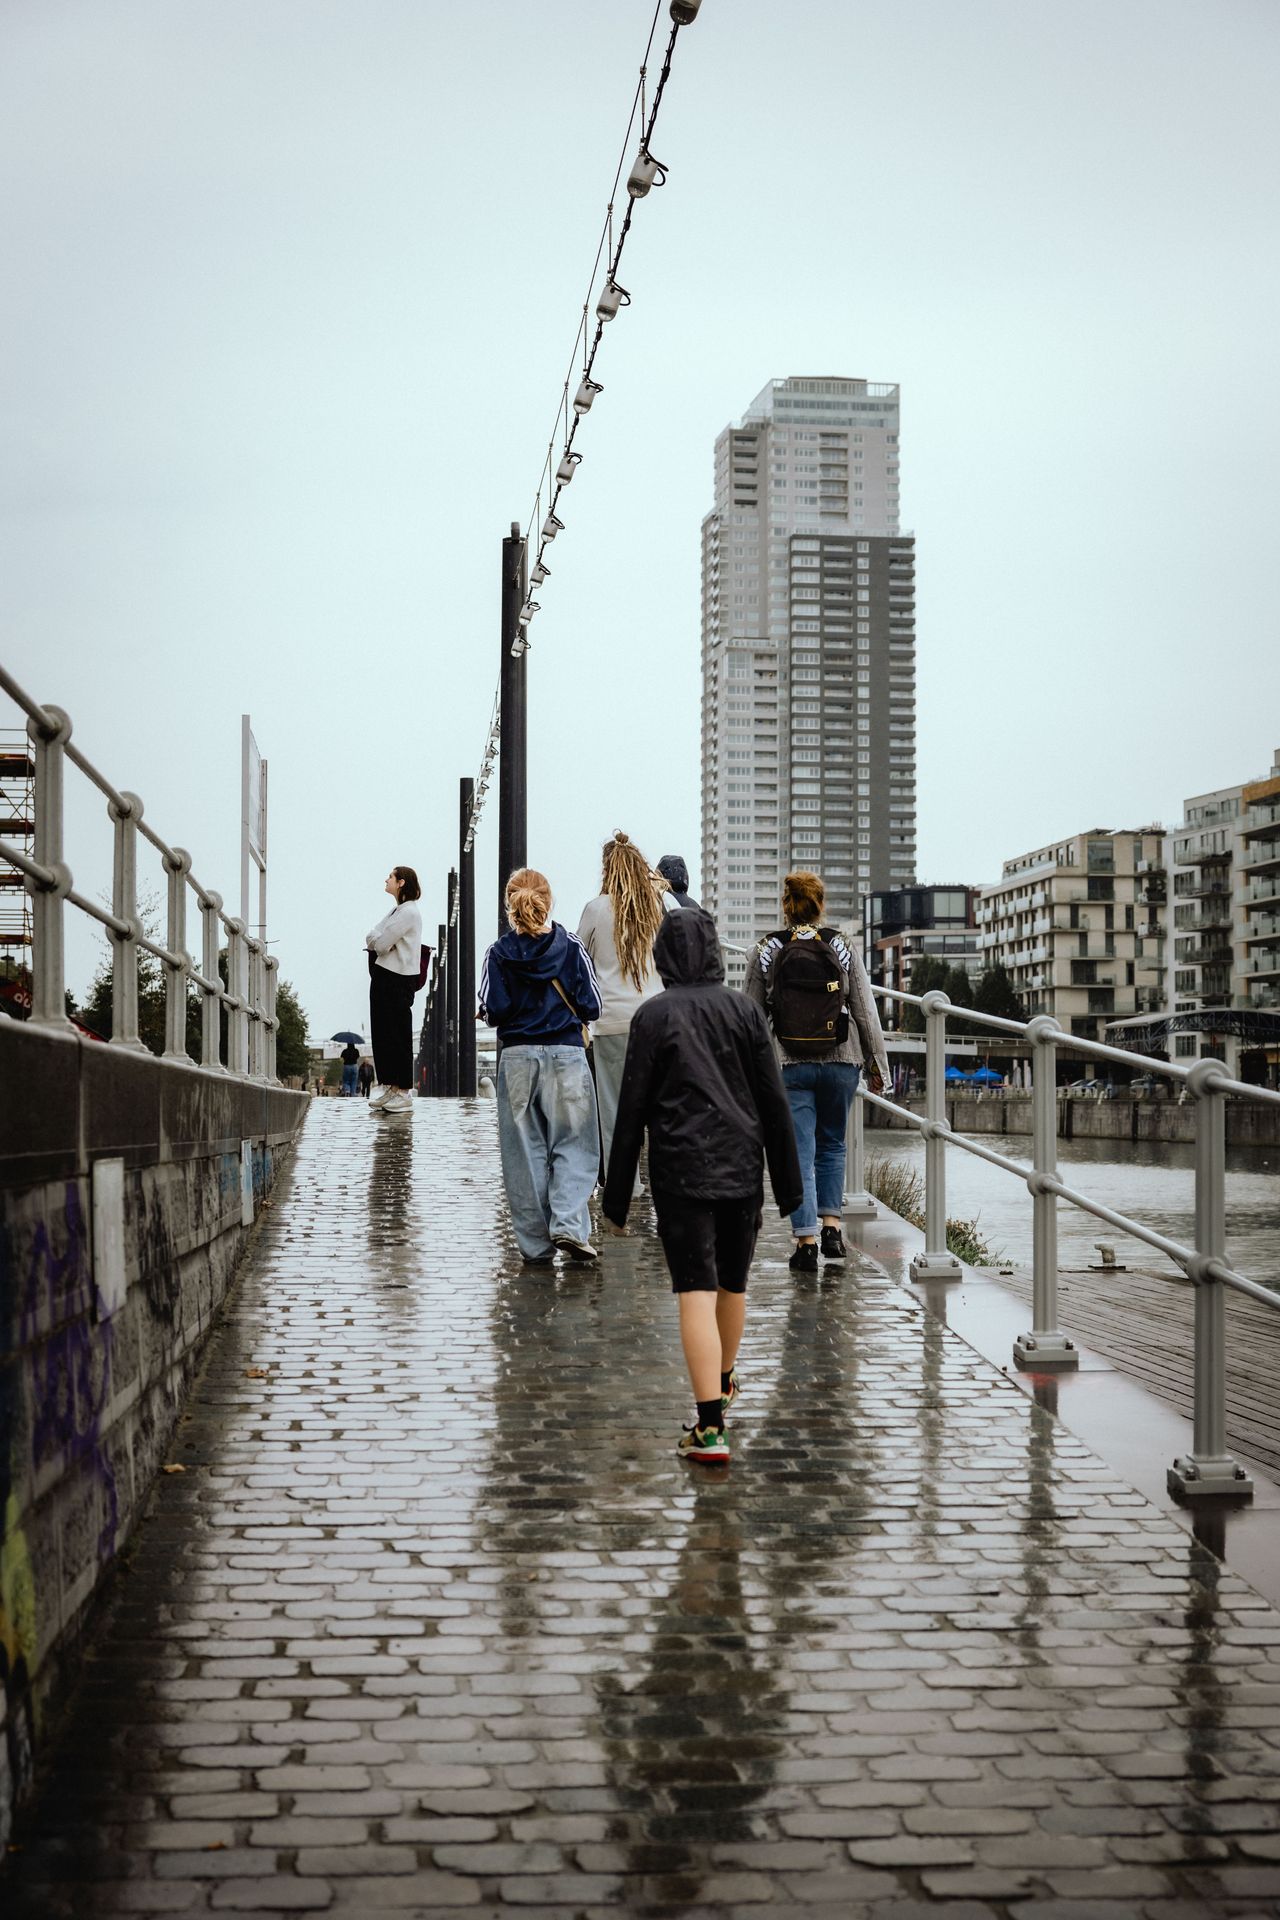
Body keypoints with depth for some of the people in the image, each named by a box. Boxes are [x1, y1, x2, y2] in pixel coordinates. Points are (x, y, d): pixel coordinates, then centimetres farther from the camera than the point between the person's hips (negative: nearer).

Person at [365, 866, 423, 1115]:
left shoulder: (409, 911, -13)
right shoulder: (397, 910, 19)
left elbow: (381, 943, -18)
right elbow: (371, 938, 14)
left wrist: (377, 940, 3)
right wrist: (378, 941, -6)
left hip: (397, 980, -9)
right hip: (383, 977, 9)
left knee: (397, 1036, -6)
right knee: (381, 1034, 9)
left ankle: (403, 1093, -3)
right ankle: (388, 1088, 13)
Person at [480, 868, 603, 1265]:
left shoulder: (499, 954, -2)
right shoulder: (571, 948, -1)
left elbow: (493, 1011, -7)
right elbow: (591, 1006, -2)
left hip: (517, 1057, 1)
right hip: (567, 1054, 0)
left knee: (524, 1151, 7)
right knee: (573, 1145, 8)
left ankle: (536, 1244, 9)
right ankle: (568, 1225, -12)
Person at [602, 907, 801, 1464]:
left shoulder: (653, 1016, -4)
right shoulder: (744, 1011, 3)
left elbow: (632, 1109, -5)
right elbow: (774, 1101, 3)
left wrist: (617, 1198, 0)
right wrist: (788, 1184, 9)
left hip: (680, 1172, -3)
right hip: (741, 1168, 4)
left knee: (696, 1293, -7)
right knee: (732, 1284, 21)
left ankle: (709, 1427, -14)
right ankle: (723, 1383, 45)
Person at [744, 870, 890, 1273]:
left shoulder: (766, 952, -2)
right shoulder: (844, 949, 0)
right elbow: (866, 1013, 1)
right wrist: (877, 1065, 9)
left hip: (788, 1065, -1)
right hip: (841, 1061, 1)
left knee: (800, 1152, 2)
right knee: (832, 1145, 20)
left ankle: (806, 1242, -2)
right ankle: (832, 1226, 12)